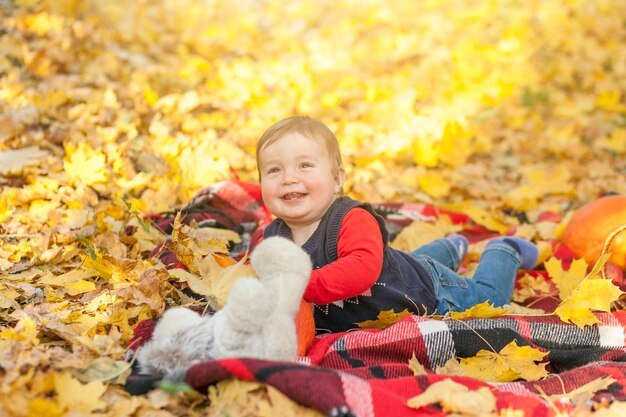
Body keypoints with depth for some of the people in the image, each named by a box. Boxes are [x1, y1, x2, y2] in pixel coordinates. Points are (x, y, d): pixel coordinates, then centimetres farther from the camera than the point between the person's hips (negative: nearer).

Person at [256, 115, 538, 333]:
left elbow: (364, 267, -61)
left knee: (486, 294, 17)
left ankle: (504, 251, 45)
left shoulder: (353, 220, -43)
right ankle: (450, 249, 65)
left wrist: (304, 284, -67)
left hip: (427, 292, -7)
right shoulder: (272, 238, -23)